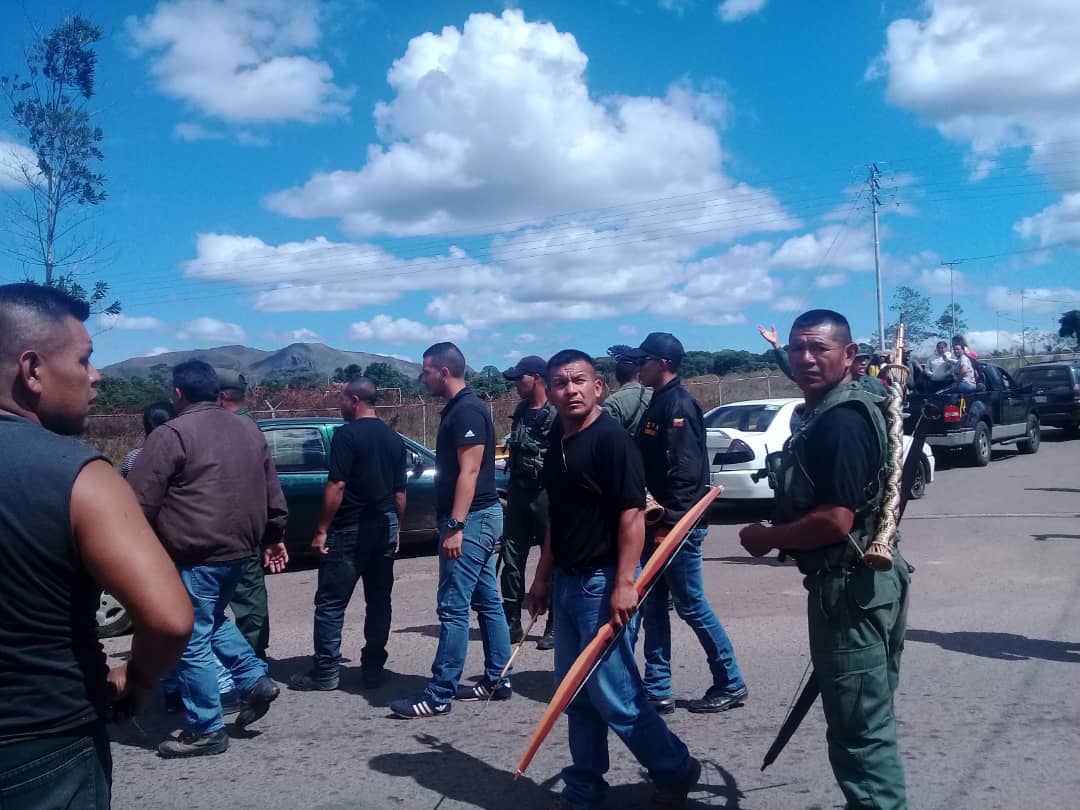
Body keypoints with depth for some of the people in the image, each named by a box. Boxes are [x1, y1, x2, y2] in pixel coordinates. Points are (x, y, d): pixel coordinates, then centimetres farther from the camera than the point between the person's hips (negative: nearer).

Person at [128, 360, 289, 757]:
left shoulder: (171, 434, -11)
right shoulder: (249, 430, 12)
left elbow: (141, 501, -12)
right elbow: (272, 493, 16)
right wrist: (274, 537, 24)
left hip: (194, 555, -8)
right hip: (237, 548, 8)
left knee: (191, 643, 3)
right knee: (213, 621, 28)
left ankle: (206, 730, 9)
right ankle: (256, 680, 18)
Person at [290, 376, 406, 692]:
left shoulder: (347, 434, -11)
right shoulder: (394, 438, 10)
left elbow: (336, 486, -16)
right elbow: (400, 491, 12)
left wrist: (322, 530, -12)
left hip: (350, 529, -7)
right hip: (384, 528, 7)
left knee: (330, 603, 1)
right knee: (379, 602, 10)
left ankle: (325, 672, 4)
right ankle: (373, 669, 13)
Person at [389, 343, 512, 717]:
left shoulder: (466, 410, -16)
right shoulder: (459, 408, 15)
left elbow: (469, 471, -22)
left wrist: (454, 526, -24)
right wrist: (452, 522, 21)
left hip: (471, 519, -11)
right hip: (478, 518, 11)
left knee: (453, 608, -7)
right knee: (488, 603, 14)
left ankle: (439, 696, -2)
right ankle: (497, 681, 21)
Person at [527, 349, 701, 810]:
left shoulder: (612, 439, -14)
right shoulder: (556, 443, 10)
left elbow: (633, 513, -19)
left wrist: (624, 583, -25)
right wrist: (543, 577, 18)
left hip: (602, 582, -8)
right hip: (567, 582, 8)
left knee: (612, 693, -3)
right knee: (577, 693, 14)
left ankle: (675, 771, 17)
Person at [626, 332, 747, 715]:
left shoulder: (679, 405, -15)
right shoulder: (660, 403, 15)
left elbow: (685, 469, -23)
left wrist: (669, 525, -24)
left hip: (679, 525, -10)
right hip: (660, 523, 10)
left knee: (691, 605, 0)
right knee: (654, 605, 11)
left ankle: (730, 684, 14)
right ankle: (657, 689, 18)